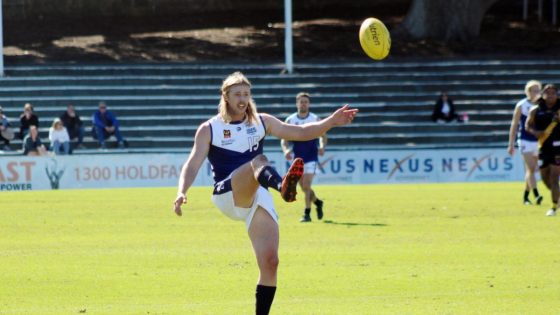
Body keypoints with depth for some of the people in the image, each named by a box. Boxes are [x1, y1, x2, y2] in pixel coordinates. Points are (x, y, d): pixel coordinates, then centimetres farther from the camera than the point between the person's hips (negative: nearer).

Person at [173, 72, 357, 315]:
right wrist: (182, 192, -21)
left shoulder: (261, 122, 16)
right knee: (258, 161, -35)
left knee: (269, 262, -10)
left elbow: (300, 133, 16)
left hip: (257, 198, 4)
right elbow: (193, 164, -4)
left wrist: (331, 122, 2)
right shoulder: (209, 129, 5)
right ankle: (283, 186, -70)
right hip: (227, 195, -4)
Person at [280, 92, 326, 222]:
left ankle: (307, 214, -10)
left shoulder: (315, 119, -2)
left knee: (306, 185, -15)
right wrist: (286, 150, -18)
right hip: (298, 158, 3)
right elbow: (284, 140, 3)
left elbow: (323, 136, 6)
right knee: (304, 187, 12)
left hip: (311, 157, -3)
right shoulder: (290, 120, 1)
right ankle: (318, 202, 38)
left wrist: (322, 146, -14)